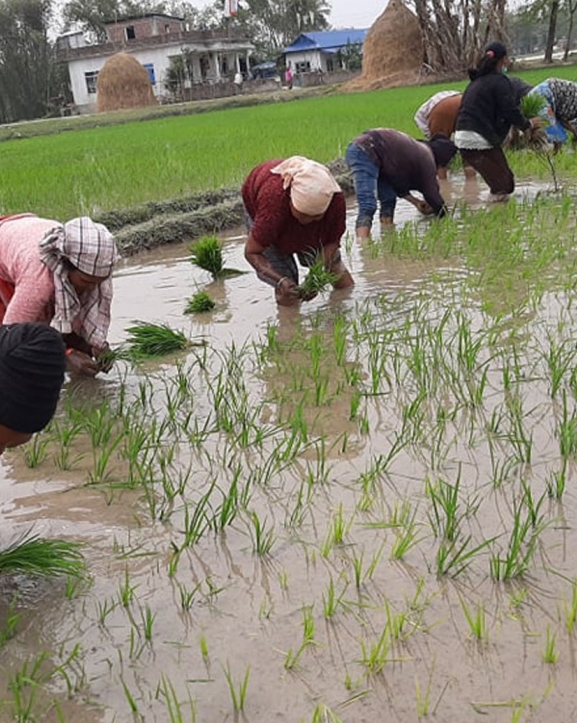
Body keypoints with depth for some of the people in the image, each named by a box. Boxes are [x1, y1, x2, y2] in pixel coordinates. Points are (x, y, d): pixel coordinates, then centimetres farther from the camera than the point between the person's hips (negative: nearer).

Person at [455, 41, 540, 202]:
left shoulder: (477, 80, 20)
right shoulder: (499, 81, -7)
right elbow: (510, 111, -11)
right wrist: (528, 124, 8)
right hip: (479, 140, -9)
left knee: (504, 181, 12)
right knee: (503, 185, -6)